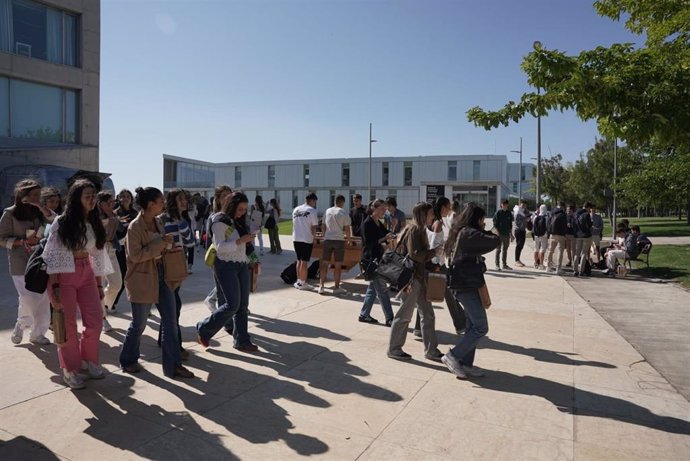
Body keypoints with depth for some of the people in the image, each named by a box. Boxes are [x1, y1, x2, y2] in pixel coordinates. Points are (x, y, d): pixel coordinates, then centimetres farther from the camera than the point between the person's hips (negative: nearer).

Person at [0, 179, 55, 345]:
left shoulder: (38, 212, 9)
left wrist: (39, 205, -15)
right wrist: (24, 241, -16)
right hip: (21, 263, -4)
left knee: (43, 298, 3)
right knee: (29, 298, -8)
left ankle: (37, 333, 16)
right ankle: (21, 324, 22)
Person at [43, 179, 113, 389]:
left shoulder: (94, 223, 7)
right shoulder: (62, 223, -9)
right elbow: (52, 256, -11)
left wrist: (99, 285, 11)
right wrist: (54, 288, -15)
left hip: (87, 274, 5)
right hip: (64, 276, -5)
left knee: (96, 322, 4)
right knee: (68, 325, 4)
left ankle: (88, 361, 26)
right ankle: (71, 369, 20)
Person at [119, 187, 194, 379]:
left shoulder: (158, 223, 8)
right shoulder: (135, 227, -15)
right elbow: (136, 255, -20)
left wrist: (169, 249, 1)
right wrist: (161, 242, -22)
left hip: (161, 276, 7)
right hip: (142, 280, -7)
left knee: (170, 321, 4)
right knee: (139, 324, 8)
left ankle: (173, 365, 12)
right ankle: (128, 360, 31)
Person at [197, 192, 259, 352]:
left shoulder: (239, 221, 13)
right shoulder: (220, 222, -10)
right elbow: (220, 247, -18)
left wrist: (254, 259, 12)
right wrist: (240, 241, -24)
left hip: (242, 265, 7)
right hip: (226, 266, -7)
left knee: (243, 305, 6)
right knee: (233, 304, -11)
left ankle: (241, 341, 14)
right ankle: (204, 329, 9)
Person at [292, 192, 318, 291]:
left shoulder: (296, 210, 11)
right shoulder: (312, 211, -9)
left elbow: (294, 224, 15)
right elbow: (313, 227, -9)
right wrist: (314, 236, 6)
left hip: (296, 239, 6)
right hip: (307, 239, -6)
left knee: (299, 260, 16)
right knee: (304, 261, 0)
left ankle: (298, 281, 20)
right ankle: (302, 283, 4)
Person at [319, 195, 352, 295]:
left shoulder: (327, 211, 8)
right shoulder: (344, 213, -4)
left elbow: (324, 226, 14)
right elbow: (347, 229, -4)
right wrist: (348, 237, 14)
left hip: (327, 239, 3)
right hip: (339, 240, -3)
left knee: (324, 263, 7)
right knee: (337, 265, 4)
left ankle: (321, 286, 7)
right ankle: (337, 288, 10)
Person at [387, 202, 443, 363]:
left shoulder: (420, 230, 16)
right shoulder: (413, 230, -13)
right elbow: (415, 254, -21)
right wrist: (434, 251, -13)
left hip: (420, 277, 10)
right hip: (411, 277, -10)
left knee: (428, 314, 11)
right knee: (404, 314, 0)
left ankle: (431, 350, 18)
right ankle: (393, 349, 12)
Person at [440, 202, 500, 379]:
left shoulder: (461, 233, 16)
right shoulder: (468, 233, -16)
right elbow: (493, 242, -18)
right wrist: (497, 236, 4)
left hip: (465, 285, 10)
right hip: (468, 286, -10)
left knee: (472, 326, 14)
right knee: (481, 328, -7)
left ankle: (465, 364, 18)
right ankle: (453, 356, -4)